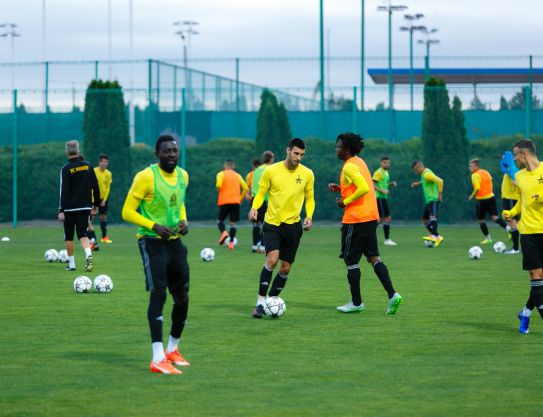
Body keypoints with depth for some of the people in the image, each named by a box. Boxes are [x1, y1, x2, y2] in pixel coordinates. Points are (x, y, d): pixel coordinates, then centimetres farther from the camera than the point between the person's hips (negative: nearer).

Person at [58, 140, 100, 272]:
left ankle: (71, 264, 13)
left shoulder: (66, 169, -9)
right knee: (82, 234, 6)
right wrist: (95, 204, 17)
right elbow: (96, 186, 7)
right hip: (85, 207, 3)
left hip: (70, 208, -3)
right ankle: (88, 254, -22)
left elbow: (64, 191, -13)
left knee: (69, 236, 10)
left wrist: (61, 210, -13)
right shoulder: (88, 166, 4)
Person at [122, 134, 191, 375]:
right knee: (158, 294, -18)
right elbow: (127, 212, -12)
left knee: (182, 297, 11)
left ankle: (173, 349, 31)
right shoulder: (146, 177, -14)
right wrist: (154, 226, -23)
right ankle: (158, 359, -20)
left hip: (174, 241, 7)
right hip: (152, 242, -7)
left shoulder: (183, 176, 7)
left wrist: (183, 222, 4)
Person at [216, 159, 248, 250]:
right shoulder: (237, 175, 12)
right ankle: (231, 242, -6)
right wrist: (241, 198, 14)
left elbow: (218, 185, -16)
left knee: (220, 220, 11)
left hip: (224, 201, -2)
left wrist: (219, 190, 6)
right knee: (233, 223, 7)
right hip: (236, 202, 2)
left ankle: (223, 232, -19)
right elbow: (245, 188, 4)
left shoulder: (221, 174, 3)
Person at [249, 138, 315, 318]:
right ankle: (260, 302, -14)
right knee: (272, 259, -23)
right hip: (272, 224, -3)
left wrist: (309, 216, -6)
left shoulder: (307, 174, 1)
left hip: (293, 225, 3)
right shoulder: (271, 171, -5)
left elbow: (310, 198, 11)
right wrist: (254, 207, -17)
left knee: (285, 268, 4)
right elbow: (261, 194, 3)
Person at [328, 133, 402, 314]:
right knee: (373, 257, 10)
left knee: (350, 260, 2)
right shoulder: (359, 162, 15)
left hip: (356, 219, -9)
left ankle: (356, 303, 7)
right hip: (371, 217, 9)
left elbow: (364, 189, -25)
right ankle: (392, 295, -1)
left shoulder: (349, 167, -15)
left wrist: (345, 201, -14)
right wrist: (340, 189, 16)